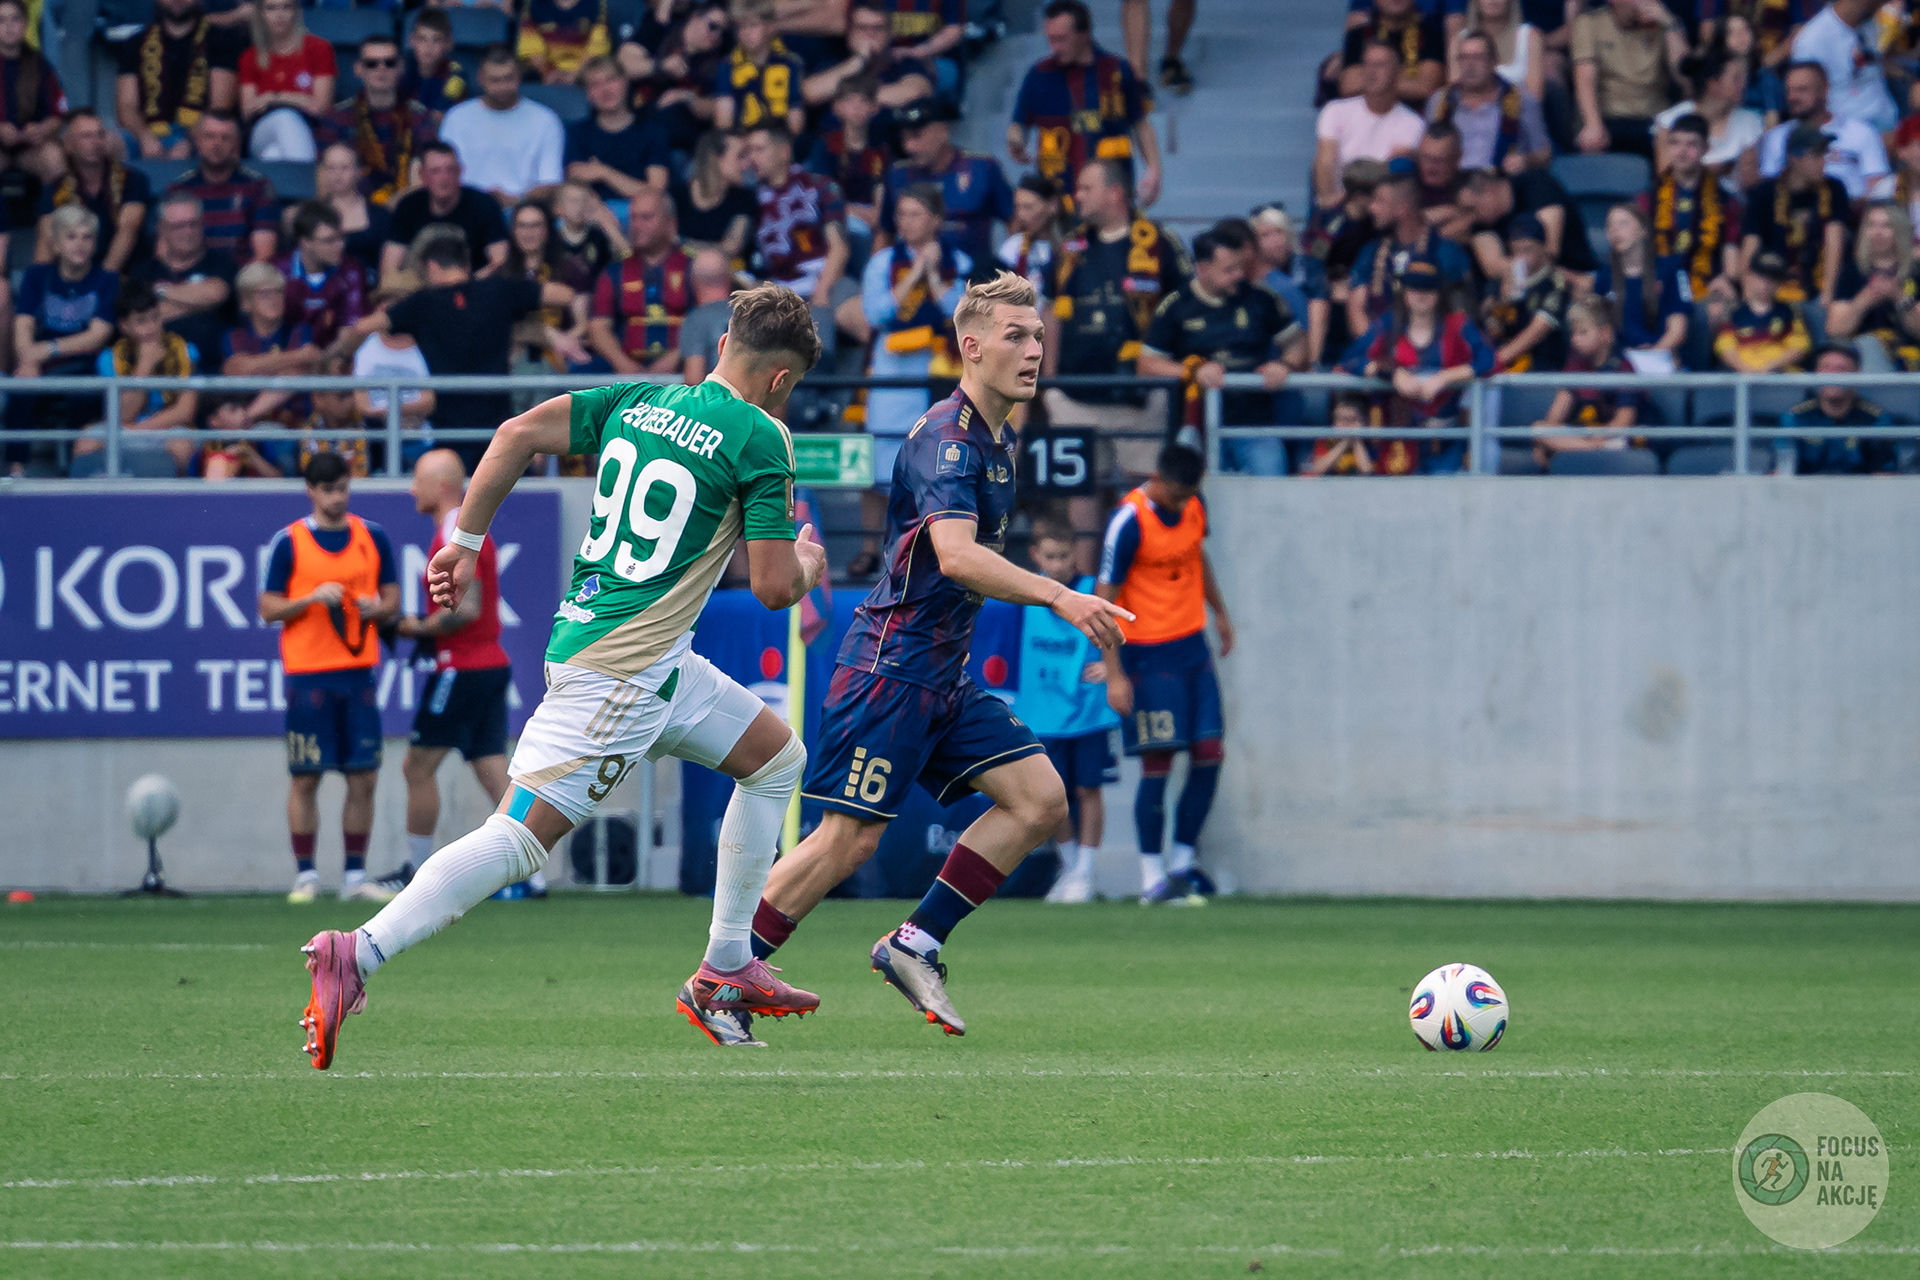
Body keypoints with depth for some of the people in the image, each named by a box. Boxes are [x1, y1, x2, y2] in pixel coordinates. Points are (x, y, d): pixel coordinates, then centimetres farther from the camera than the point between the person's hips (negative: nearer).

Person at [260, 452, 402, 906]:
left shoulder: (372, 537, 9)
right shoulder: (288, 542, 0)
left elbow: (392, 597, 14)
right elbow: (268, 609, 0)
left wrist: (377, 608, -8)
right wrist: (312, 599, -15)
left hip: (359, 671, 3)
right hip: (307, 676, -3)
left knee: (364, 778, 1)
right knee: (305, 778, -2)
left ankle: (355, 876, 8)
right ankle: (306, 875, 5)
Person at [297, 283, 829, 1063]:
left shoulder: (636, 401, 11)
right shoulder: (761, 438, -9)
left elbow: (519, 433, 2)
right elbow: (774, 587, -10)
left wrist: (464, 542, 7)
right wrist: (807, 562, 13)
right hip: (619, 669, -9)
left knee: (778, 757, 21)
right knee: (522, 836, -14)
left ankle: (725, 970, 22)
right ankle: (356, 956, -25)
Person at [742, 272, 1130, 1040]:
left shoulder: (996, 441, 14)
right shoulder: (946, 439, -17)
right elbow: (955, 555, -33)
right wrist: (1058, 597, -40)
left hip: (945, 674, 9)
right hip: (891, 663, -9)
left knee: (1040, 799, -2)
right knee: (849, 839, -9)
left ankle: (914, 945, 3)